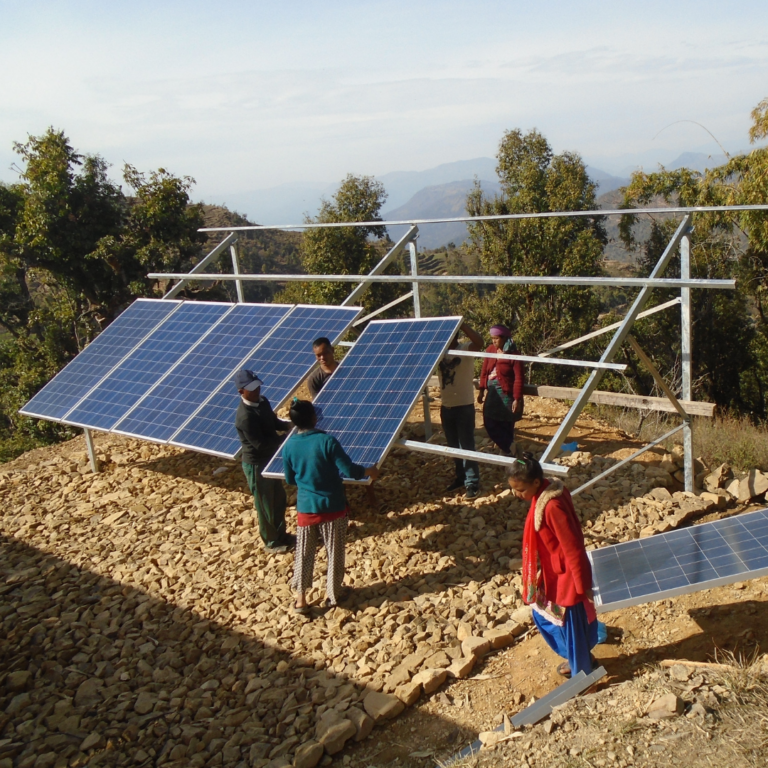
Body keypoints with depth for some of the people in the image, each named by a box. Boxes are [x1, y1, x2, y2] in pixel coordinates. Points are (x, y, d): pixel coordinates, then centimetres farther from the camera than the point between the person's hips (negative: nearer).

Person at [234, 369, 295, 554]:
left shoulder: (262, 401, -2)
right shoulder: (245, 416, -29)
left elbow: (273, 422, 13)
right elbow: (261, 443, -28)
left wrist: (288, 425, -7)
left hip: (270, 457, 9)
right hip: (256, 464, -9)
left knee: (279, 498, 22)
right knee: (265, 504, 9)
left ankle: (281, 534, 41)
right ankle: (272, 542, 27)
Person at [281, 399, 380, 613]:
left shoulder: (289, 447, -7)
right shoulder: (327, 441, -19)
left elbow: (290, 480, 6)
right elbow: (348, 470, -19)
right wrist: (369, 471, -1)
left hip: (306, 507, 3)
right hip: (332, 506, -3)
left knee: (304, 553, 15)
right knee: (334, 552, 14)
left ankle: (300, 599, 18)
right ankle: (333, 594, 27)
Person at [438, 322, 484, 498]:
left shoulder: (466, 349, -12)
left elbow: (479, 342, -31)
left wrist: (461, 324, -33)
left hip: (464, 406, -6)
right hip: (446, 406, 6)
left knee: (466, 446, -1)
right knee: (453, 445, 16)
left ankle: (472, 483, 7)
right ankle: (460, 477, 31)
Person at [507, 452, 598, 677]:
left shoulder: (551, 506, -32)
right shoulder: (546, 493, -5)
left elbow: (571, 546, -26)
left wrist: (582, 584, -18)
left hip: (564, 574, -9)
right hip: (552, 572, 9)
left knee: (570, 620, 12)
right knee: (542, 613, 24)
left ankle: (581, 668, 35)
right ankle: (578, 656, 45)